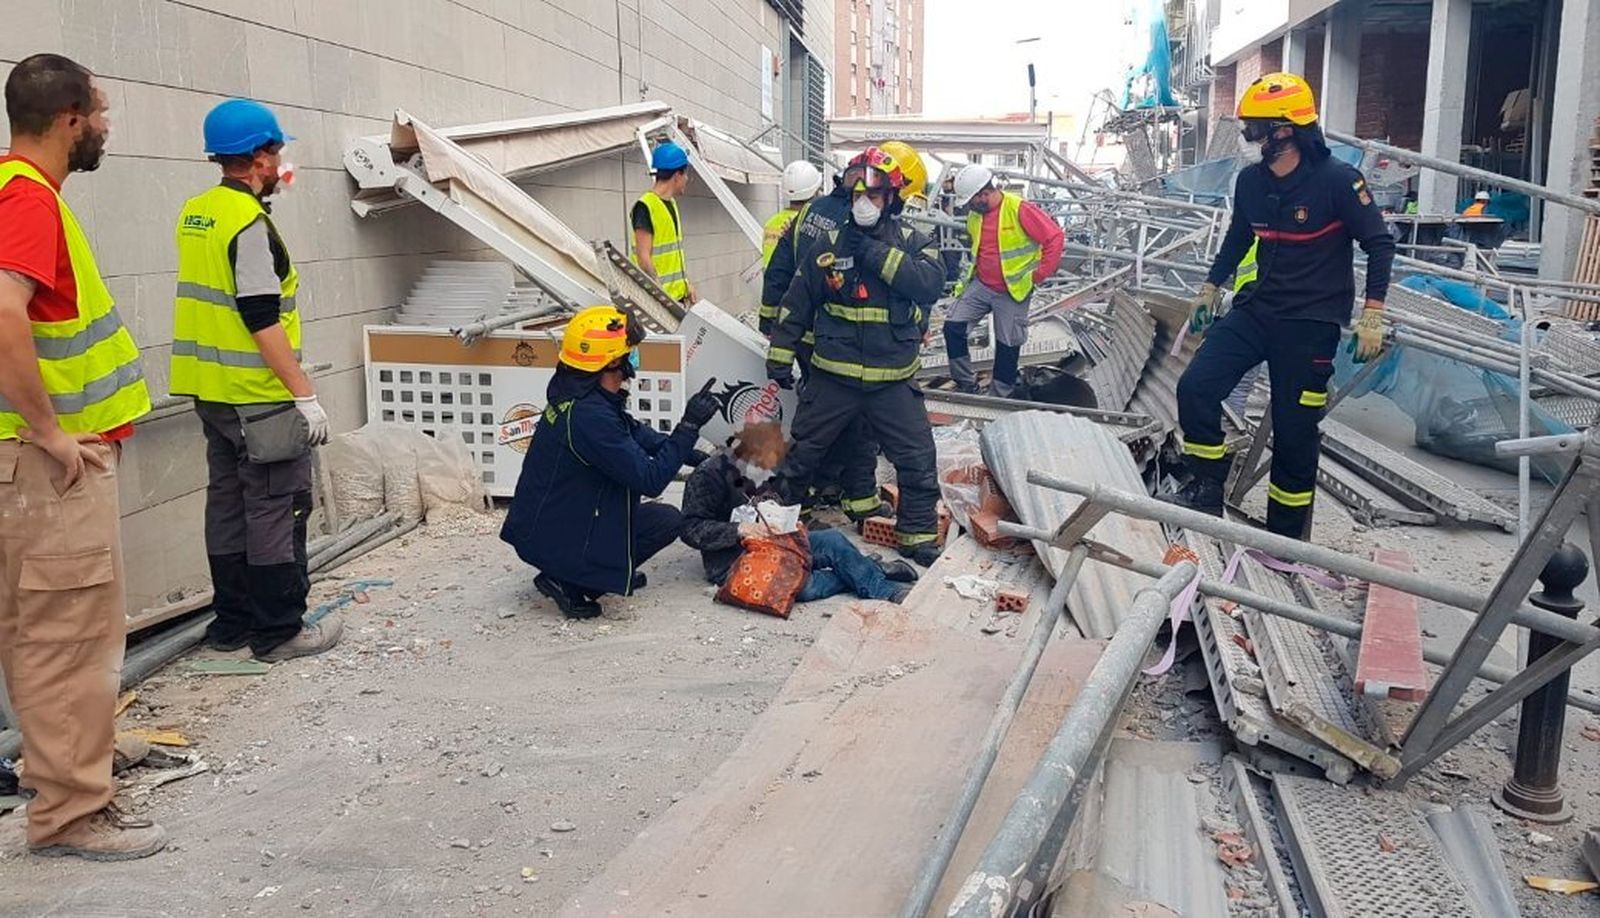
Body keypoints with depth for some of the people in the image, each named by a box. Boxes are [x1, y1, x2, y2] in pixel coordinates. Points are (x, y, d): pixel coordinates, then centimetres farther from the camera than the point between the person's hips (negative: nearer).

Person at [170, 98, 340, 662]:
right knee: (277, 509, -2)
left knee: (228, 504, 15)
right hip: (258, 397, -9)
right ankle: (279, 631, 5)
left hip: (211, 392, 10)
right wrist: (304, 394, -20)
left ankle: (232, 621, 25)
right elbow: (263, 321, -22)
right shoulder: (250, 224, -17)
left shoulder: (195, 212, 10)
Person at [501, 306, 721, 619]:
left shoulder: (577, 392, 1)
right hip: (551, 541, -9)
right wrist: (689, 425, -22)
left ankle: (617, 569, 16)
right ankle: (570, 582, -4)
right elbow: (651, 481, -26)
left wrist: (695, 456, 9)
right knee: (668, 521, -4)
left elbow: (637, 433, 15)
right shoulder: (589, 415, -29)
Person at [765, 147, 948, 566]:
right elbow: (797, 303, 7)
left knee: (918, 462, 1)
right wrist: (779, 357, 5)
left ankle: (918, 537, 17)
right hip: (832, 376, 1)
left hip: (893, 379, 0)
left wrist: (877, 254, -21)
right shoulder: (830, 245, 2)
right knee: (800, 452, 11)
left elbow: (931, 283, -19)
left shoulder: (913, 243, 1)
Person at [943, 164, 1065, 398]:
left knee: (1008, 344, 5)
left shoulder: (1019, 210, -20)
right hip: (980, 286, 6)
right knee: (953, 326, -7)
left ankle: (1000, 395, 20)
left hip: (1013, 292, -5)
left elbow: (1055, 237, -18)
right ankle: (966, 384, 6)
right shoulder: (975, 214, 1)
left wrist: (1039, 274, -13)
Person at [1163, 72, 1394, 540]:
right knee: (1196, 386, -11)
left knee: (1294, 432, 1)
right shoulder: (1251, 181, 2)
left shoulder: (1337, 180, -15)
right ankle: (1206, 489, 6)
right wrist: (1209, 289, 23)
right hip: (1257, 309, 5)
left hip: (1311, 324, -5)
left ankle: (1286, 534, 17)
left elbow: (1380, 244, -8)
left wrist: (1372, 317, -13)